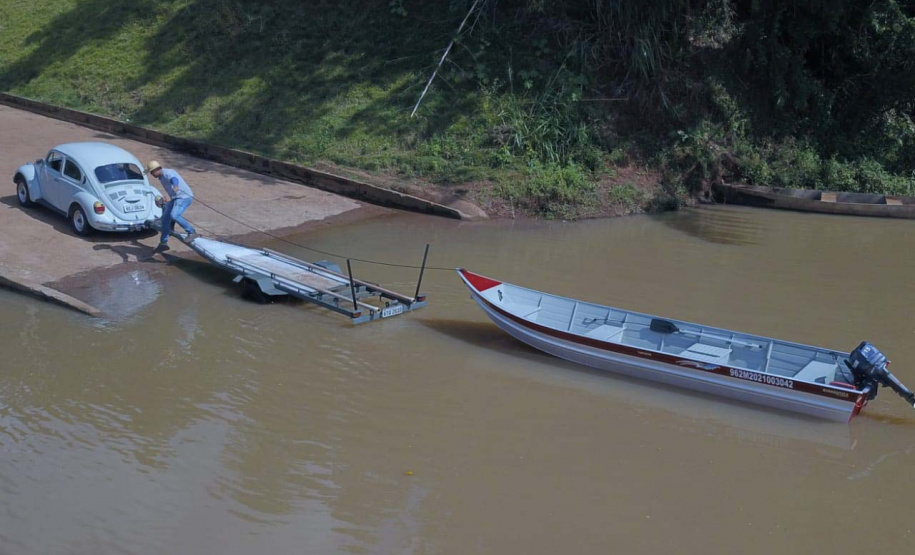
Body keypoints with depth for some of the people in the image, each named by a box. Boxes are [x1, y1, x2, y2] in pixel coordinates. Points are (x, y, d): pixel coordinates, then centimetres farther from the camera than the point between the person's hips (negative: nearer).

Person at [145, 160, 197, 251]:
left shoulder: (167, 173, -15)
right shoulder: (162, 176, 17)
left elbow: (174, 179, -40)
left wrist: (175, 186, -64)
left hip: (184, 197, -10)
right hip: (176, 198, 10)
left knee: (174, 215, -29)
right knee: (165, 218, 6)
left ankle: (192, 232, -17)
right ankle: (163, 243, 13)